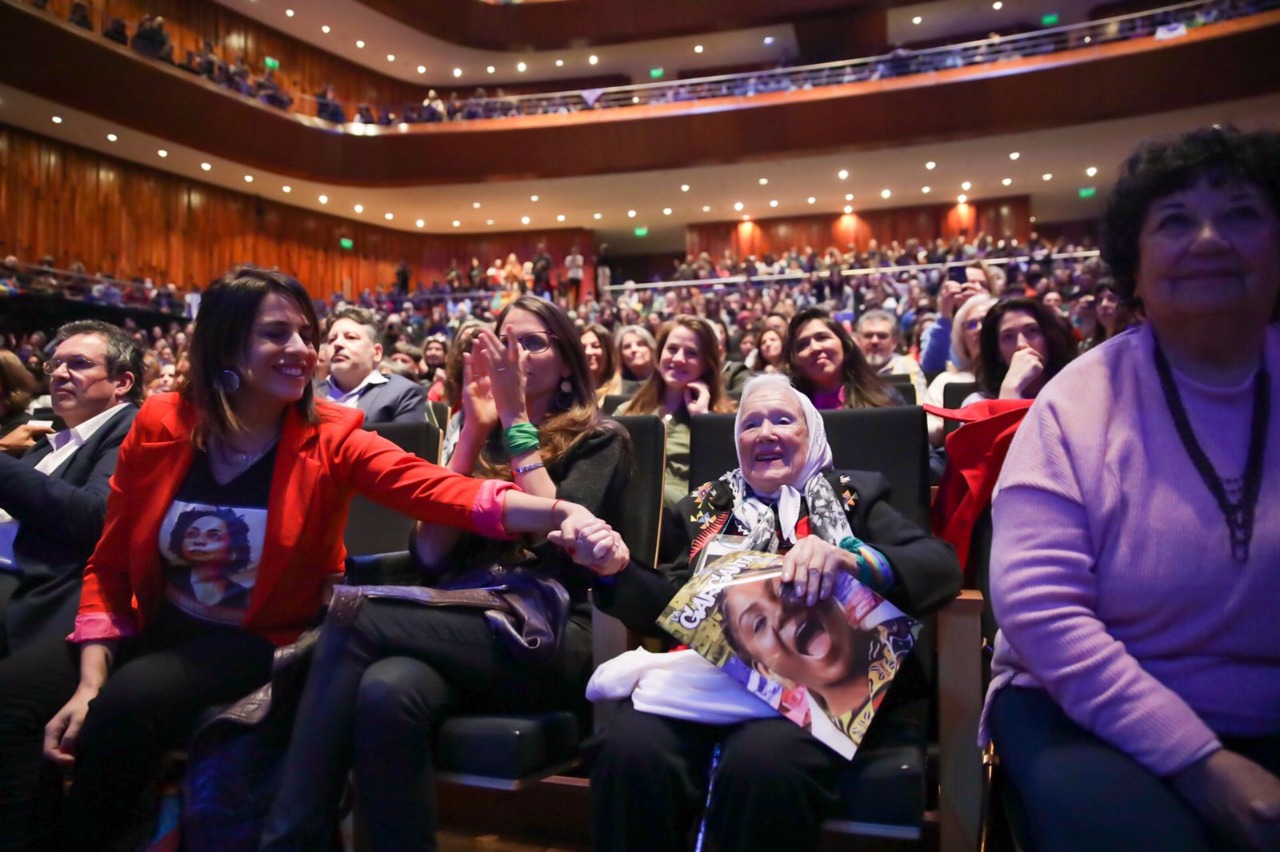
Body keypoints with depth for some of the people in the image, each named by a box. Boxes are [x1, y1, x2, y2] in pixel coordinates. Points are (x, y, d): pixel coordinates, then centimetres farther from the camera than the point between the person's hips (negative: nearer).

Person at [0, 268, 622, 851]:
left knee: (129, 705, -26)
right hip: (158, 627, 4)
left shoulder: (330, 439, -14)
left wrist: (559, 512, -48)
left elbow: (442, 492, -31)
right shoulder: (160, 425, -7)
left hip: (259, 639, -3)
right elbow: (108, 567, 1)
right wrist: (90, 681, -12)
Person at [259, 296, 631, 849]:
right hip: (464, 625, 4)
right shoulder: (481, 436, 20)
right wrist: (474, 431, 1)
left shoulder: (598, 441, 8)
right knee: (388, 690, -34)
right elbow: (430, 554, 6)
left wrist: (516, 419, -8)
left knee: (354, 624, -26)